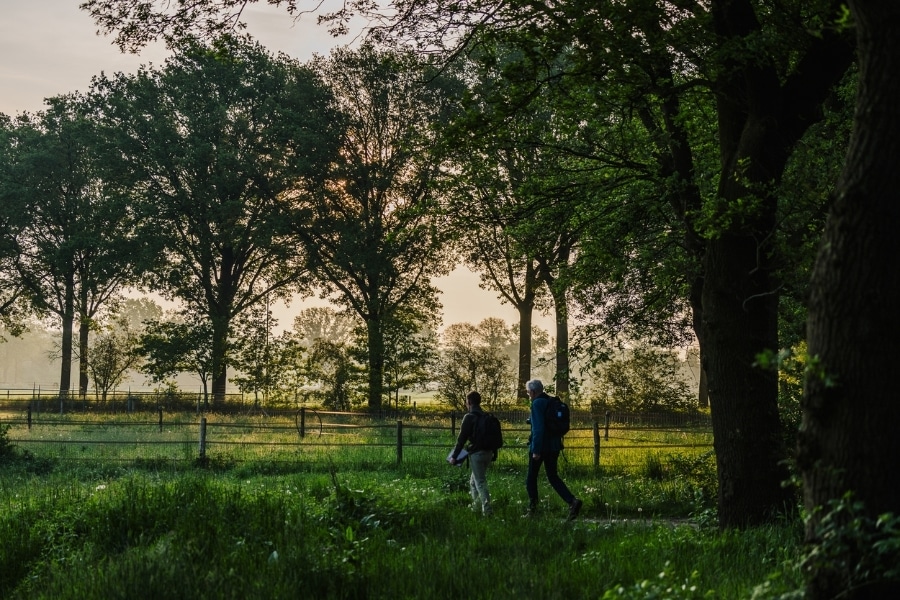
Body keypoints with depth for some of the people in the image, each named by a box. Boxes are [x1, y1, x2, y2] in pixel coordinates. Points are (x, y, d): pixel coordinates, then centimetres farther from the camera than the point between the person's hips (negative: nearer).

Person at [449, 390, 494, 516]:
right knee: (474, 481, 21)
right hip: (488, 453, 7)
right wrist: (494, 453, 26)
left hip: (476, 454, -7)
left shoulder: (469, 417, -11)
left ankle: (487, 509, -11)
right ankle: (476, 505, 25)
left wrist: (454, 456, -8)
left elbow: (462, 438, -13)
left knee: (480, 482, -5)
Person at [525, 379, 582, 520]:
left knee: (531, 477, 8)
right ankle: (572, 501, -6)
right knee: (553, 477, 11)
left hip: (540, 446, -8)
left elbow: (538, 428, -21)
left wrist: (536, 450, -20)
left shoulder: (537, 404, -14)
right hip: (554, 446, 8)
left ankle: (532, 507, 12)